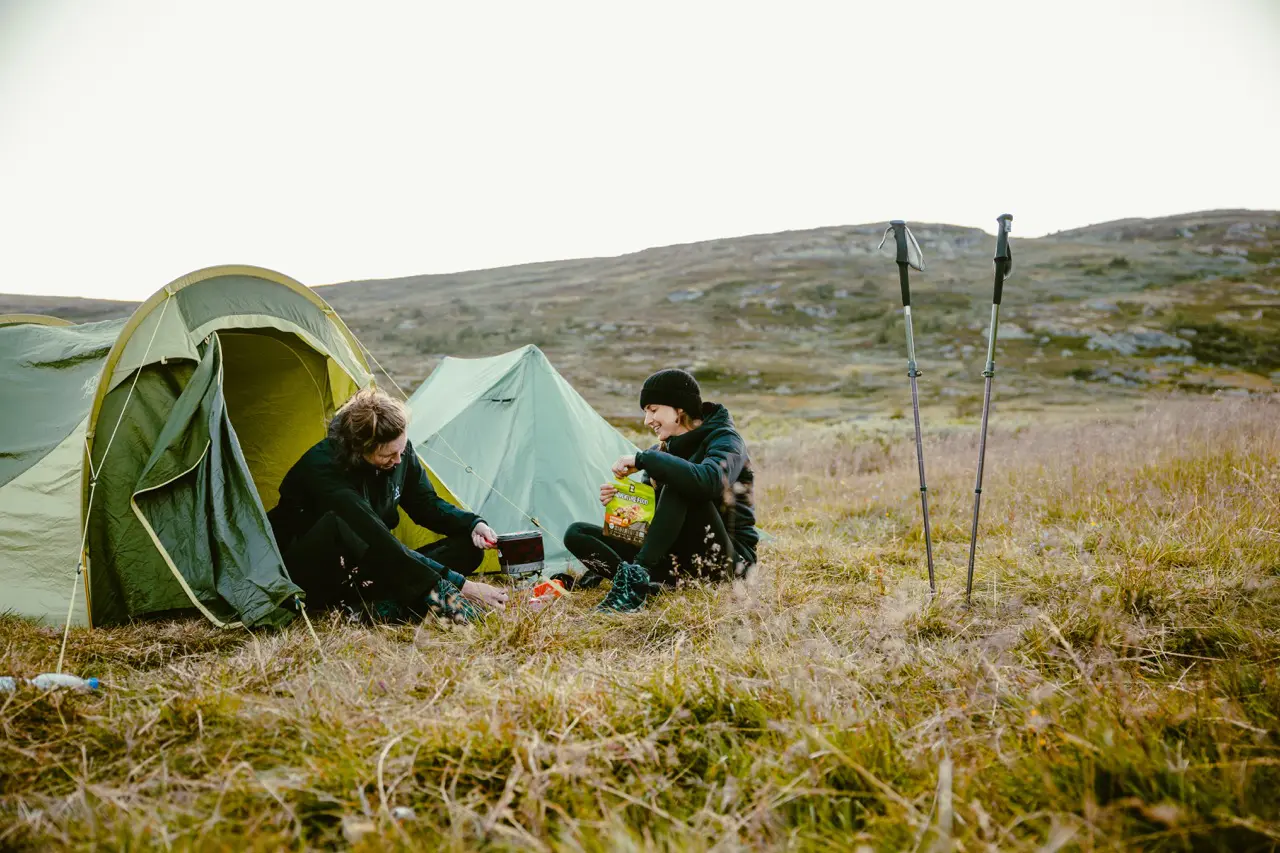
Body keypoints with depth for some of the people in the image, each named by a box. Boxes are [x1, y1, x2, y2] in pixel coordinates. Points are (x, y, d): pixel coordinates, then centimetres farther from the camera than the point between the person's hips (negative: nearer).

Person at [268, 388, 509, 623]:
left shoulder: (401, 452, -9)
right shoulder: (323, 467, -29)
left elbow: (427, 505, 6)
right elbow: (375, 537, -35)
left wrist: (473, 524, -16)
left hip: (361, 570, 7)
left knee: (468, 547, -11)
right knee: (340, 525, -42)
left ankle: (380, 604, -30)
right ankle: (436, 596, -42)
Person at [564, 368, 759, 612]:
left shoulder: (724, 439, -10)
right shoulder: (664, 448, 12)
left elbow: (709, 480, -35)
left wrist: (643, 459, -28)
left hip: (726, 558, -7)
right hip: (676, 558, 8)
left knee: (679, 483, -31)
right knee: (577, 533, -4)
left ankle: (634, 575, -33)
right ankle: (656, 584, -25)